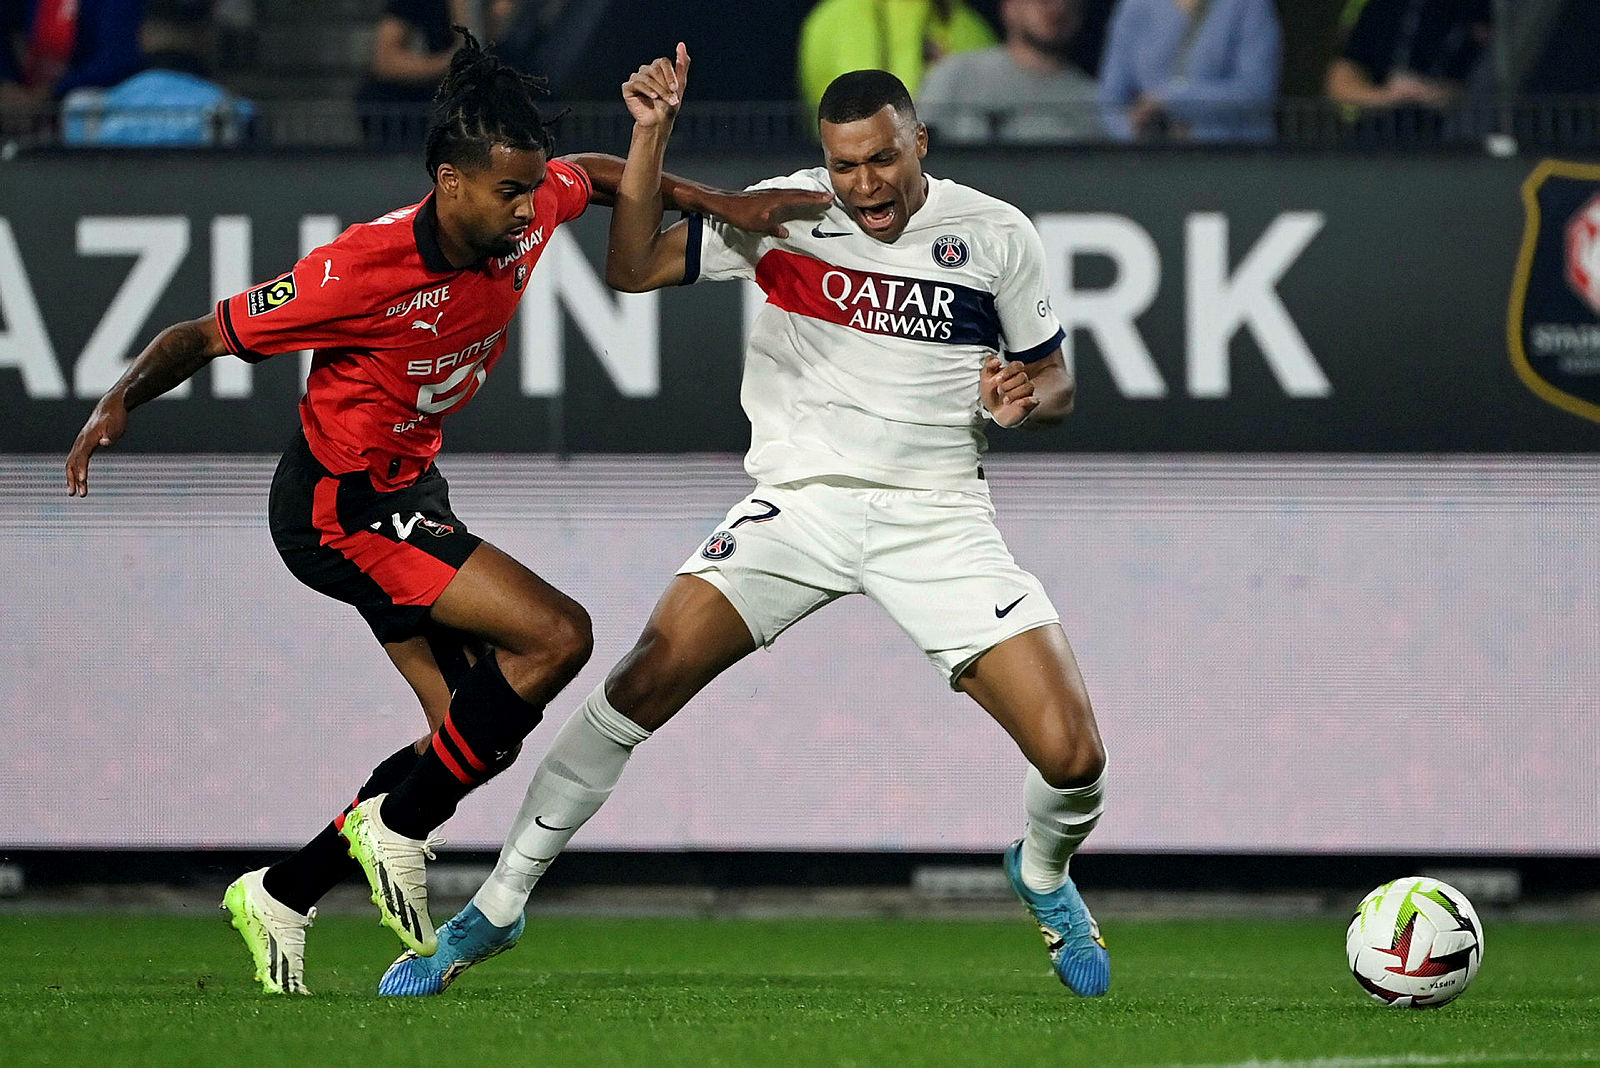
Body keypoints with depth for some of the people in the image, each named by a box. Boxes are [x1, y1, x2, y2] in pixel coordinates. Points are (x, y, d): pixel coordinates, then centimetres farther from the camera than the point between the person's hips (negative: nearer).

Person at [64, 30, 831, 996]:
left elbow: (597, 175, 16)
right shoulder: (364, 269, -29)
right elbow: (208, 336, -19)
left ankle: (281, 897, 17)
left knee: (476, 736, 6)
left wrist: (717, 203, 6)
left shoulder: (526, 217, -10)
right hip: (338, 509, -9)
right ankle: (396, 829, -5)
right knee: (556, 635, -19)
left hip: (410, 490, 9)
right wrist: (122, 400, -34)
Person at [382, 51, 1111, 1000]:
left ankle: (1044, 874, 26)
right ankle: (497, 907, -5)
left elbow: (1055, 382, 11)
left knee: (1071, 758, -12)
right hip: (803, 497, 0)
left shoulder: (998, 235, 2)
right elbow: (633, 269, 0)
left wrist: (1025, 399, -13)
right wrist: (651, 134, -10)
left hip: (939, 519, 0)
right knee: (646, 684, -19)